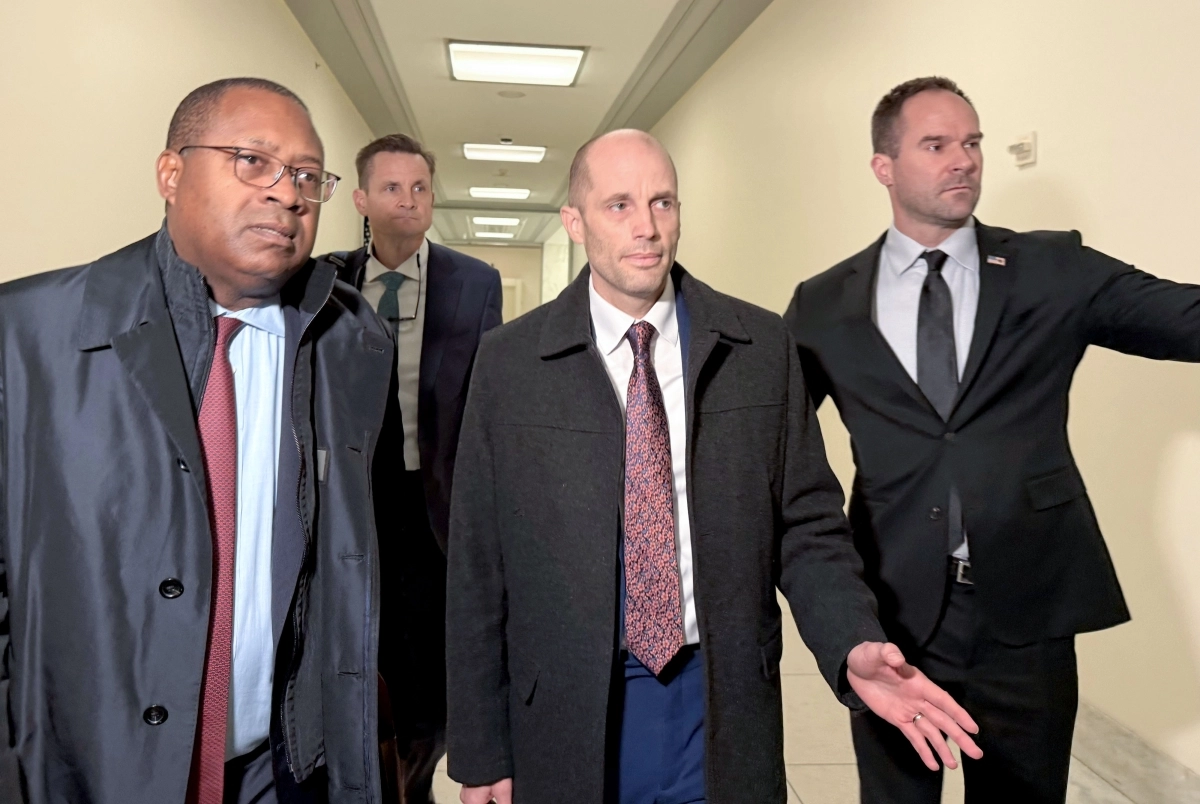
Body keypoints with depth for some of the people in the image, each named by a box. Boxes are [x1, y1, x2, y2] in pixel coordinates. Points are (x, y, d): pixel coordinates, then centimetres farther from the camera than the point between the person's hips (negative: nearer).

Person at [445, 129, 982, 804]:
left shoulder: (763, 348, -3)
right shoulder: (510, 362, -5)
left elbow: (807, 522, 1)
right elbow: (479, 563, -3)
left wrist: (853, 645, -17)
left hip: (724, 708, 1)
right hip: (569, 716, 0)